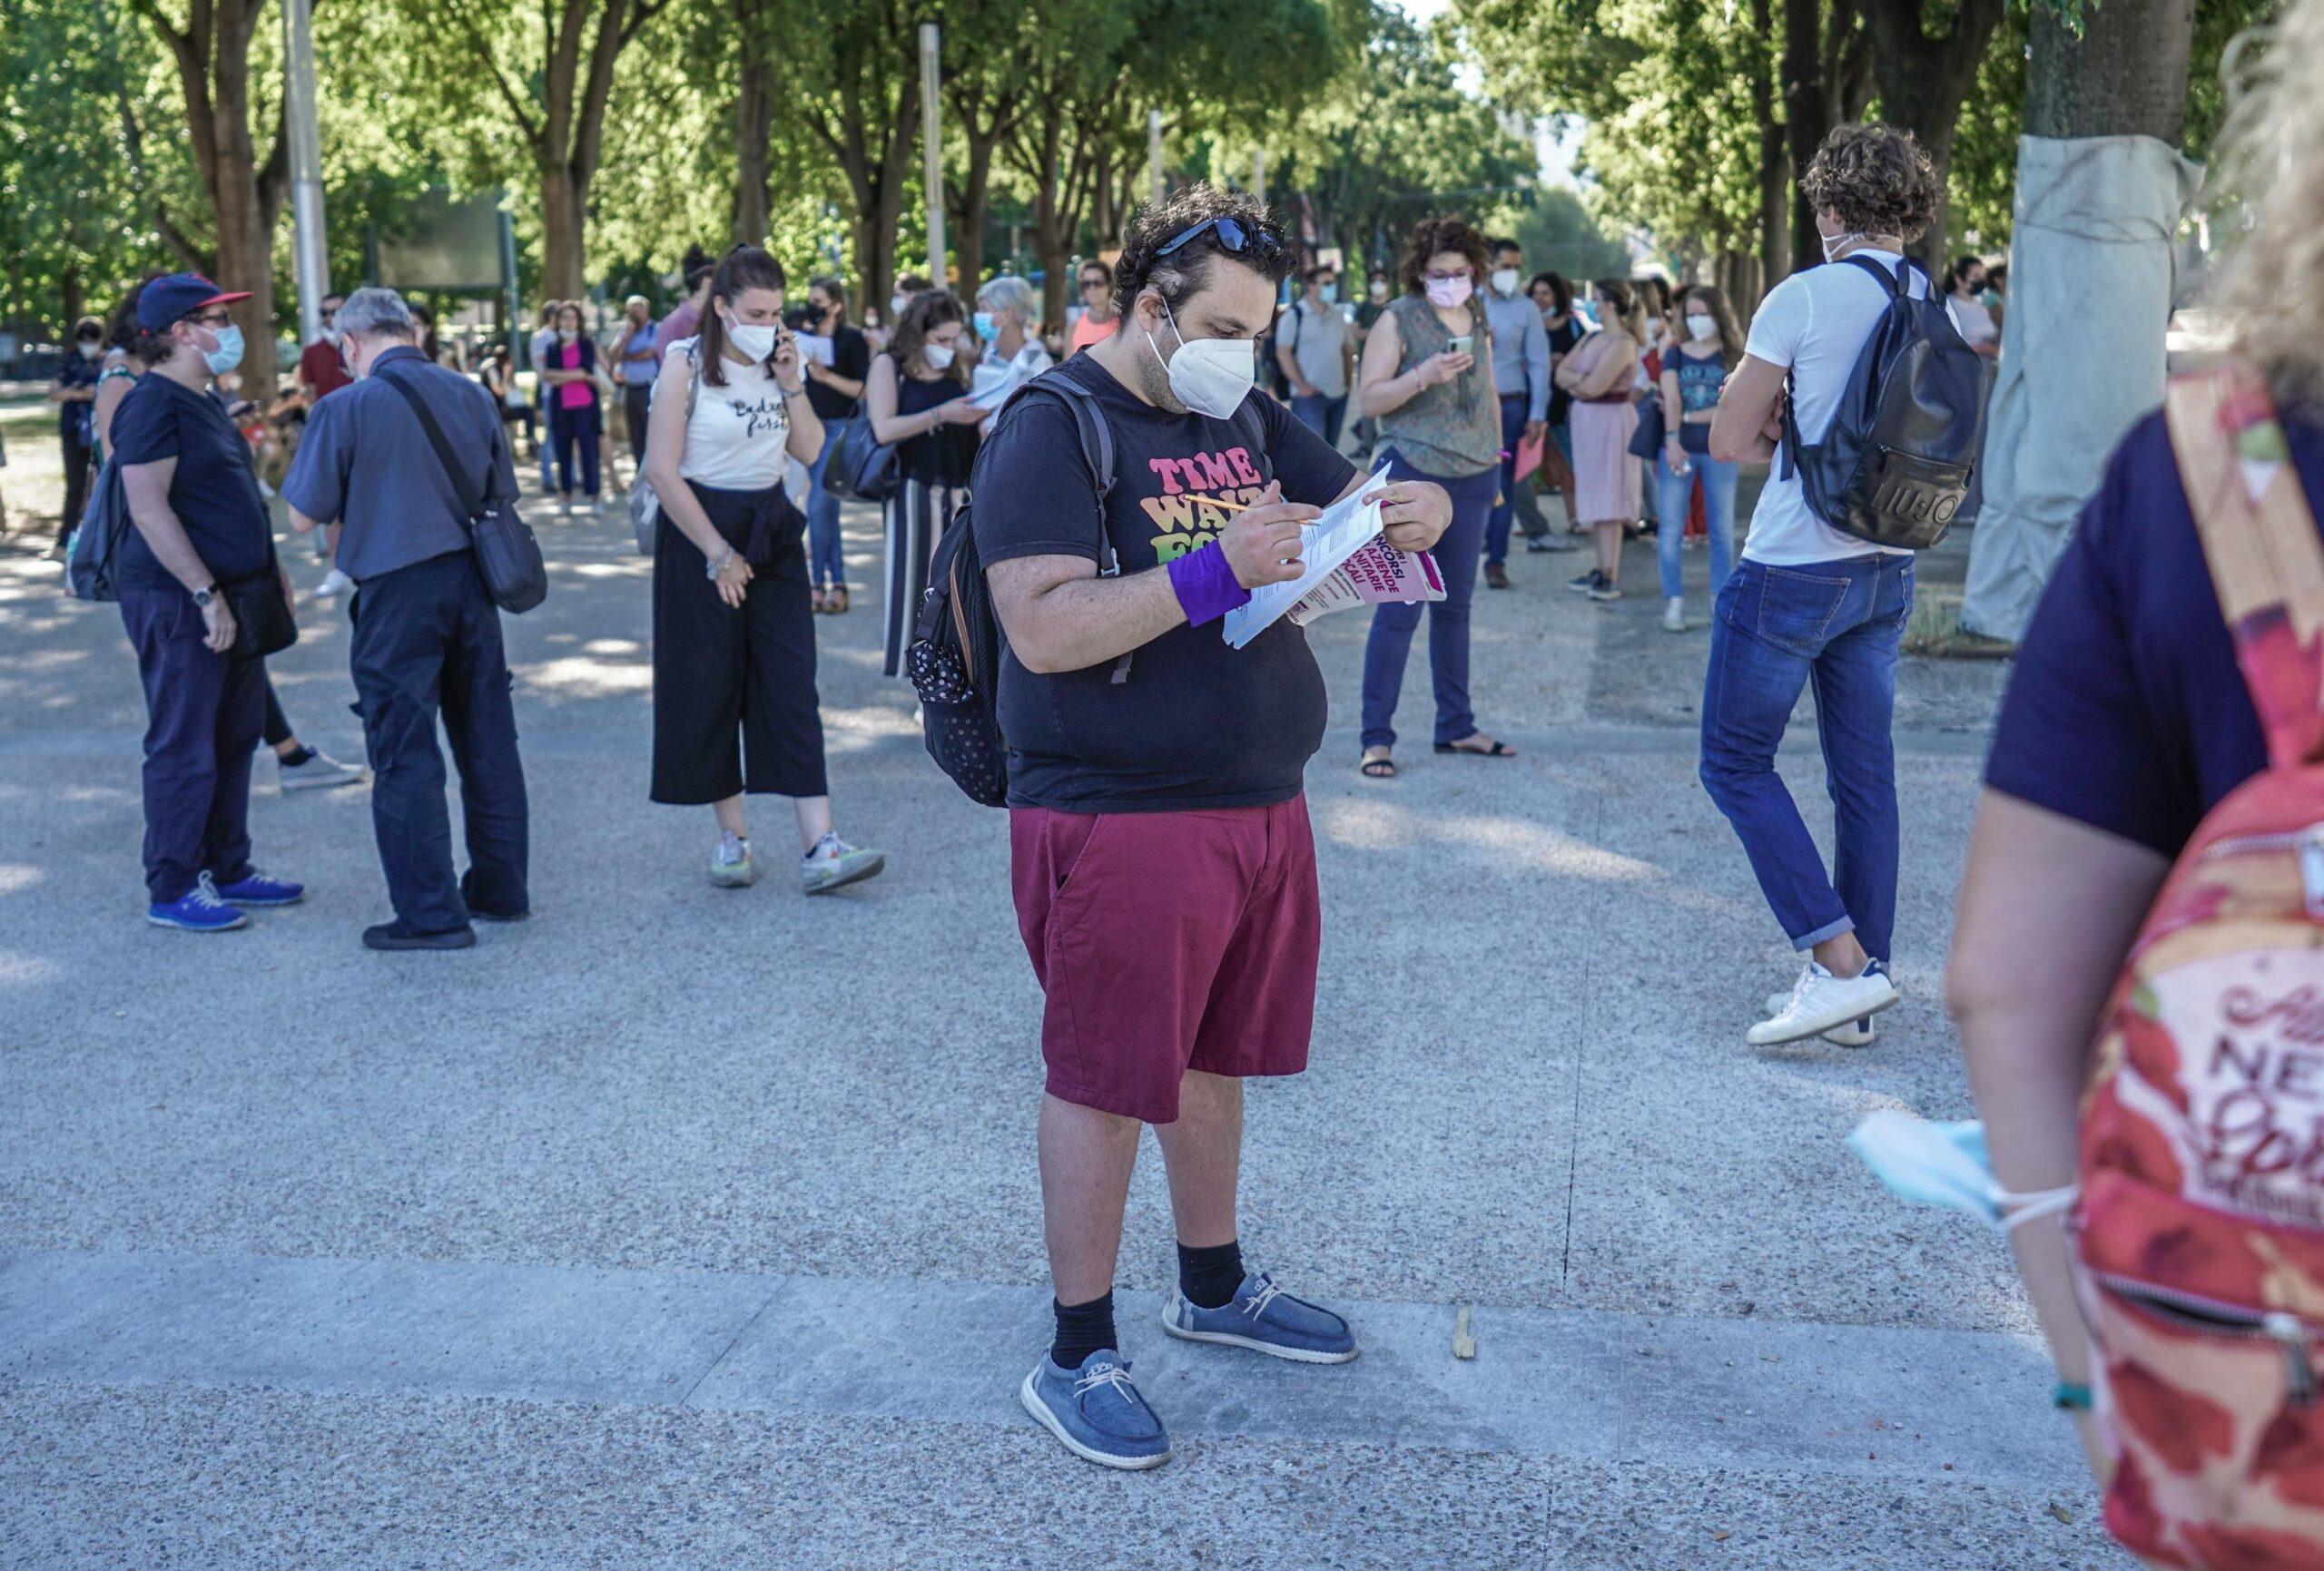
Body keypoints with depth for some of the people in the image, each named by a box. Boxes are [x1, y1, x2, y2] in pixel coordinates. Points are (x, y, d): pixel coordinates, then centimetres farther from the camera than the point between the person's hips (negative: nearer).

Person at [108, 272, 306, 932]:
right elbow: (148, 510, -21)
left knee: (236, 736, 15)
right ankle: (172, 891, 7)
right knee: (184, 747, -3)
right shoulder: (151, 404, -14)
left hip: (229, 595, 10)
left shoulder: (203, 401, 16)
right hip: (178, 603, -10)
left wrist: (269, 566, 21)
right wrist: (207, 594, -23)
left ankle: (229, 870, 26)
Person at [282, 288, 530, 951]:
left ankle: (431, 914, 3)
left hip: (396, 589, -5)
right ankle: (501, 888, 23)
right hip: (471, 580, 5)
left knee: (405, 753, 1)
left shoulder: (345, 407, -9)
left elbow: (304, 517, -5)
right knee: (488, 740, 14)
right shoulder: (470, 394, 5)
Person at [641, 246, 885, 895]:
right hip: (699, 531, -4)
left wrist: (791, 382, -7)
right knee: (708, 690, 3)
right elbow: (662, 470, -14)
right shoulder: (687, 364, -9)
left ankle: (819, 848, -8)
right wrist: (718, 552, -13)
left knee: (792, 688, -3)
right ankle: (730, 835, 17)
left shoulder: (776, 362, 7)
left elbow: (810, 450, 4)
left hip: (772, 530, 4)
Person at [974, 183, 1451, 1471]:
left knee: (1215, 1058, 20)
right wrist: (1216, 569, -28)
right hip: (1118, 818, -8)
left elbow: (1366, 505, 18)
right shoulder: (1054, 428, -12)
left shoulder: (1247, 420, 11)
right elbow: (1044, 630, -23)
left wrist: (1410, 511, -7)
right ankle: (1076, 1357, 16)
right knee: (1106, 1084, 2)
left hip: (1258, 805, 8)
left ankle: (1213, 1287, 39)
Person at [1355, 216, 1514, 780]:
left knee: (1455, 606, 12)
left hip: (1472, 480, 6)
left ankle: (1456, 726, 21)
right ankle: (1376, 737, -4)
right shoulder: (1399, 319, -5)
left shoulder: (1480, 321, 12)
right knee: (1399, 608, -7)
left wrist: (1496, 458, 19)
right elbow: (1370, 399, -10)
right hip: (1412, 478, -6)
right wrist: (1425, 375, -24)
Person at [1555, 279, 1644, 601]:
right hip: (1587, 421, 9)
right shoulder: (1593, 338, 14)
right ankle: (1602, 569, 16)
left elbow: (1594, 387, -21)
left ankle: (1611, 578, -9)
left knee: (1607, 501, -9)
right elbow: (1561, 372, 8)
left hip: (1610, 422, -9)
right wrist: (1583, 378, -11)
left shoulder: (1622, 343, -14)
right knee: (1596, 500, 10)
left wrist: (1574, 380, -1)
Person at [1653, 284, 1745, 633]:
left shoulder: (1734, 357, 4)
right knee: (1669, 528, -4)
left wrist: (1687, 416, -10)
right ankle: (1674, 601, 2)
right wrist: (1672, 439, -19)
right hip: (1678, 449, 1)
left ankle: (1721, 601, 13)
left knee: (1722, 528, 5)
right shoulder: (1675, 354, 8)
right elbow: (1671, 399, -6)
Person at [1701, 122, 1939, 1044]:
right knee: (1865, 774, 12)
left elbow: (1729, 442, -12)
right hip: (1886, 574, 7)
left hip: (1793, 570, -7)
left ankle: (1841, 962, -4)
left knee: (1737, 762, 5)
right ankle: (1862, 978, 17)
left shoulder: (1805, 296, -13)